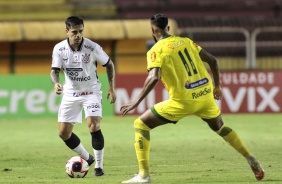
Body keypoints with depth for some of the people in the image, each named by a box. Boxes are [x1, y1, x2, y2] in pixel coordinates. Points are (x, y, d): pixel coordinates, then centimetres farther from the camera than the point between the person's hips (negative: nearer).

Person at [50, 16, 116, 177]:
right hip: (70, 93, 3)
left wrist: (111, 87, -5)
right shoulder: (59, 49, -12)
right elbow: (54, 70, -10)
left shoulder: (92, 47, -17)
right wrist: (56, 83, -33)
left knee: (94, 125, -22)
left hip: (91, 91, -3)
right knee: (64, 133, 2)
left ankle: (99, 165, -6)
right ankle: (87, 158, 26)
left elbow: (109, 64, -2)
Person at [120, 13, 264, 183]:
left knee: (141, 124, 5)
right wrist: (217, 86, 26)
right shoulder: (185, 41, 12)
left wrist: (136, 102, -18)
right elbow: (212, 61, 13)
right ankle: (253, 162, 31)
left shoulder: (156, 51, -5)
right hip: (205, 94, 6)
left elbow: (154, 78, -21)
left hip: (184, 100, -6)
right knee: (220, 127, 33)